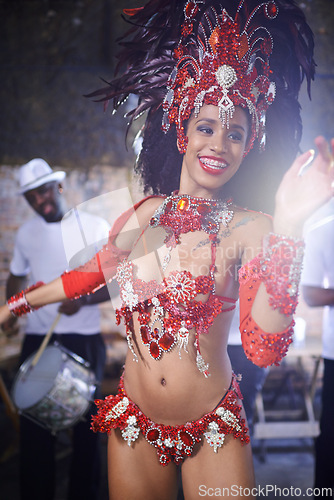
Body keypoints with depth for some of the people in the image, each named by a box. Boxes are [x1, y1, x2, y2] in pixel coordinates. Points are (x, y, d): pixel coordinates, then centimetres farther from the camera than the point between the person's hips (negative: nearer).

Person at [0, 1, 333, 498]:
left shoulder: (251, 230, -14)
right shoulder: (145, 215, -3)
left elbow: (264, 349, -26)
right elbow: (94, 271, 16)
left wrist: (287, 227, -34)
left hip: (214, 430, -3)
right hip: (134, 421, 3)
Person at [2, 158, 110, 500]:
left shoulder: (95, 227, -5)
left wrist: (83, 299, -22)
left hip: (84, 342, -3)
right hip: (37, 340, 3)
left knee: (84, 425, 8)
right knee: (34, 425, 4)